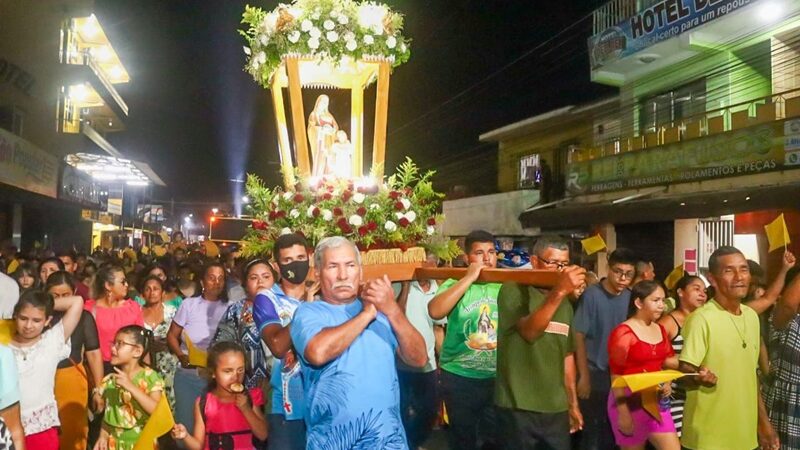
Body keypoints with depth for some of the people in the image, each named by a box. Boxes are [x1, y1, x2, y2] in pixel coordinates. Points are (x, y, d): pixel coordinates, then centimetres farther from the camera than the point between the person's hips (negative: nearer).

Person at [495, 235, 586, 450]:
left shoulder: (566, 304, 14)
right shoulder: (514, 290, -7)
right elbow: (529, 331, -25)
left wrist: (573, 403, 17)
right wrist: (559, 292, -35)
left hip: (556, 409, 6)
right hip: (518, 408, -6)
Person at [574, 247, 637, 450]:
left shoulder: (629, 297, 1)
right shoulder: (591, 294, -14)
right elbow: (579, 336, -13)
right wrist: (584, 376, -14)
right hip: (595, 373, -5)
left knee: (612, 431, 14)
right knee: (593, 432, 3)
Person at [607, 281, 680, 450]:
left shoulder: (660, 330, 9)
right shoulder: (623, 333, -13)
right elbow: (616, 376, -14)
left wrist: (667, 384, 1)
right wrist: (623, 413, -16)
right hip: (631, 402, -6)